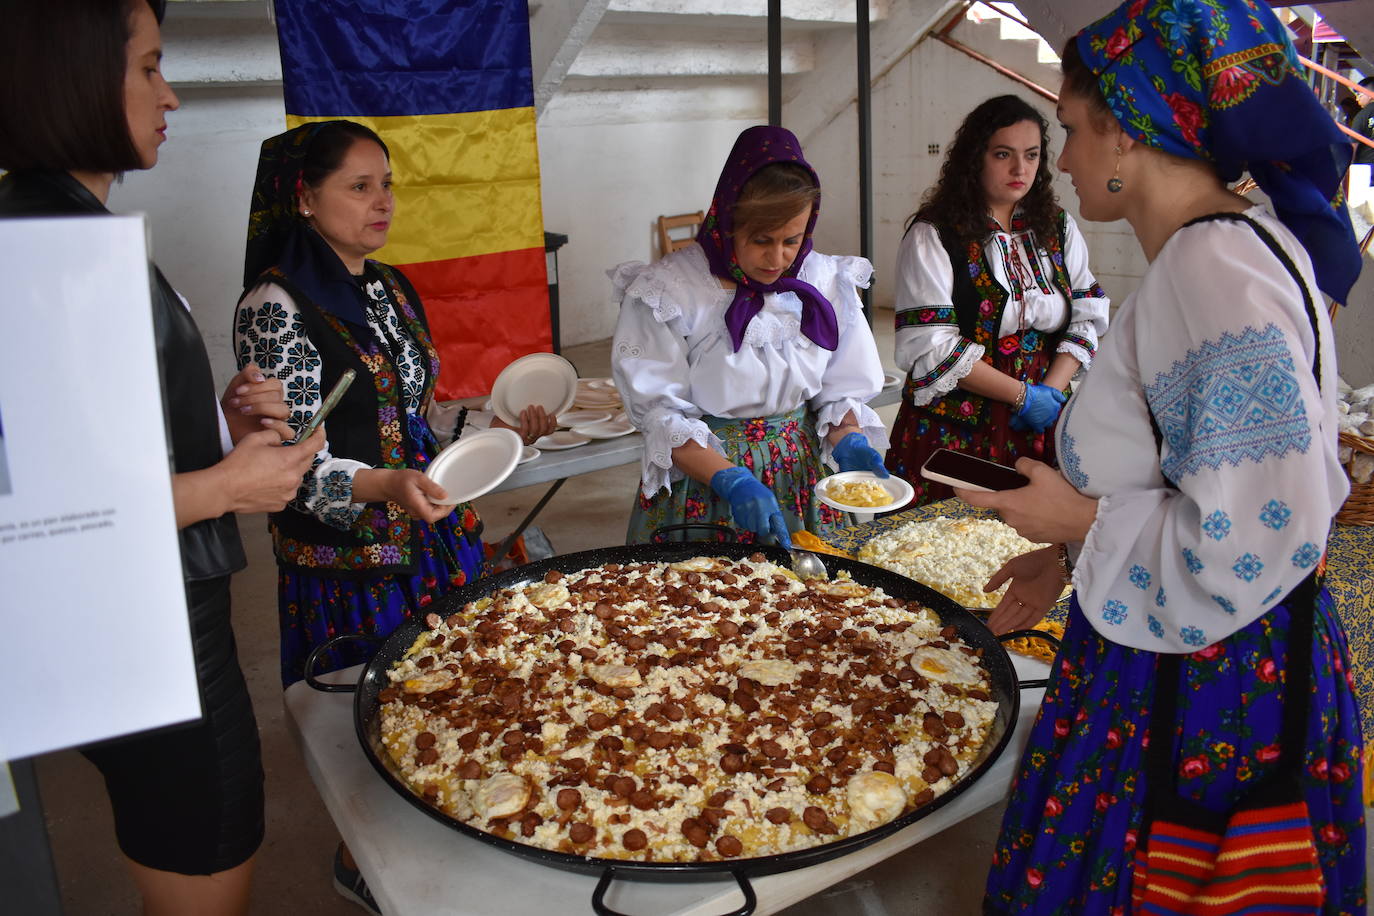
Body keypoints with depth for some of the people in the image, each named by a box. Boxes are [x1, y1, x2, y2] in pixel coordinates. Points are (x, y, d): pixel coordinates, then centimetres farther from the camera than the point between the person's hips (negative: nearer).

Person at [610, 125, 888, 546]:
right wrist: (731, 481, -26)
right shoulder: (668, 290, -14)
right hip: (700, 484, -3)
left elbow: (839, 389, 5)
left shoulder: (826, 280, -1)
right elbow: (661, 414, -15)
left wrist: (848, 441, -15)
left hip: (800, 474, 4)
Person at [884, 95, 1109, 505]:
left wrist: (1051, 390, -10)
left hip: (1041, 426, 4)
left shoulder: (1059, 228, 10)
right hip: (953, 433, -4)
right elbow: (931, 346, -13)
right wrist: (1022, 395, -12)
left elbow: (1087, 317, 7)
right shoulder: (932, 236, -6)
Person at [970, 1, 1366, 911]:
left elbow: (1258, 536, -29)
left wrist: (1085, 521, -15)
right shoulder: (1235, 245, 8)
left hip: (1203, 688, -9)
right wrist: (1074, 548, 14)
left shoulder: (1215, 273, -24)